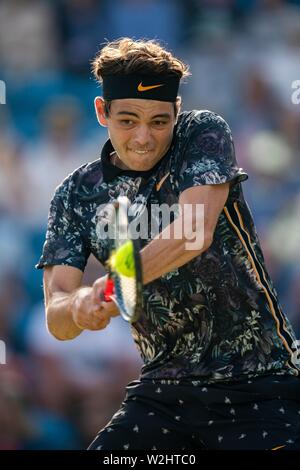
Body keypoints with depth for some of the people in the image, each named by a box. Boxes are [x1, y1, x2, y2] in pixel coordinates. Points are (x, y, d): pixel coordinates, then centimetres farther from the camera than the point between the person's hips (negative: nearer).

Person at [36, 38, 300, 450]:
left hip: (259, 386, -3)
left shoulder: (205, 134, -3)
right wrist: (77, 307, -28)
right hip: (162, 394, 4)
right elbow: (57, 320, -3)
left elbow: (195, 232, -21)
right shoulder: (77, 195, 5)